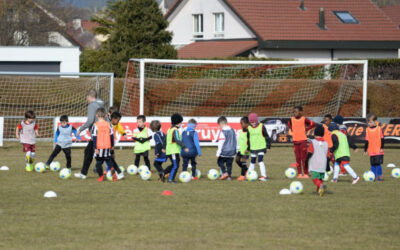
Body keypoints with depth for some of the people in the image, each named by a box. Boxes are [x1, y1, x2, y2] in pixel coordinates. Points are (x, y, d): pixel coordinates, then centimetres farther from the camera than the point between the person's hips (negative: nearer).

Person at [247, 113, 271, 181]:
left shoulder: (261, 126, -5)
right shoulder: (249, 128, 5)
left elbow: (266, 136, 0)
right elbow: (248, 138, 15)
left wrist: (268, 144, -2)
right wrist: (248, 147, 15)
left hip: (261, 148, -4)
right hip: (253, 148, 4)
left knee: (260, 161, -15)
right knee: (252, 162, 12)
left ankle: (264, 176, -15)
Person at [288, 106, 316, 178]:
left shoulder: (304, 119, -7)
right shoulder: (292, 119, 5)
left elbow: (313, 124, -6)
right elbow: (289, 124, 26)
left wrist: (306, 129, -6)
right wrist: (292, 130, 11)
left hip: (303, 140, -4)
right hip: (295, 140, 4)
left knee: (304, 158, -4)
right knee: (297, 158, 5)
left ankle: (306, 173, 0)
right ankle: (299, 173, 10)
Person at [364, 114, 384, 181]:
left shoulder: (379, 129, -4)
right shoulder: (367, 130, 5)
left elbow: (382, 139, -1)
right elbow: (366, 141, 10)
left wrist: (382, 148, -5)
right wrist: (365, 150, 10)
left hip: (379, 151, -3)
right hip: (371, 152, 3)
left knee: (378, 163, -7)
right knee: (373, 164, 3)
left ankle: (379, 176, 2)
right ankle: (374, 176, 7)